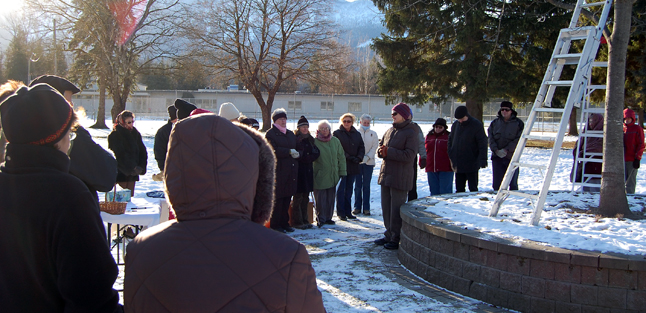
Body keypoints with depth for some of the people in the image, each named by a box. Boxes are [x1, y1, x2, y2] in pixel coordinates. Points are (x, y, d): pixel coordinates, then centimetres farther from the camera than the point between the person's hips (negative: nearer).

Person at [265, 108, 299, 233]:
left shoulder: (291, 134, 20)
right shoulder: (270, 134, -2)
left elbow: (296, 148, 20)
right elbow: (274, 150, -15)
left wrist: (297, 153, -4)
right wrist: (289, 152, -15)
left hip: (291, 171, 6)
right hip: (278, 172, -6)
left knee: (287, 199, 8)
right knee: (277, 199, -3)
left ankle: (285, 223, 16)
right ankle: (275, 225, 4)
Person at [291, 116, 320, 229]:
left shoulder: (310, 139, 14)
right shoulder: (294, 139, -6)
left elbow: (316, 153, 6)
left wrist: (307, 158, -9)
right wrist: (307, 158, -9)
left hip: (308, 170, 7)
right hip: (298, 171, -7)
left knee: (306, 197, 10)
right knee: (298, 197, -5)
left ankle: (305, 220, 16)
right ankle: (296, 221, 0)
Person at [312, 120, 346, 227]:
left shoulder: (335, 141, 7)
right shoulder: (315, 142, -5)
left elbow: (341, 157, 11)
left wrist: (342, 172, 7)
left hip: (333, 176, 4)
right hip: (320, 177, -4)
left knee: (331, 198, 9)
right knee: (320, 199, -3)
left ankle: (328, 217, 20)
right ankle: (320, 219, 7)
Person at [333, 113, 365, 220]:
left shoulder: (357, 134, 13)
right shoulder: (337, 133, -2)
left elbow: (362, 147, 11)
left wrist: (358, 158, -8)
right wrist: (349, 157, -17)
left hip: (353, 166, 5)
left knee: (349, 189, 10)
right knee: (341, 189, -2)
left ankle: (348, 212, 17)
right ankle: (340, 212, 4)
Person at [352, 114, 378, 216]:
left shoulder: (373, 133, 8)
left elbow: (375, 147, 1)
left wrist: (367, 157, -12)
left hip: (369, 162, 1)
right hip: (357, 162, -1)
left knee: (366, 186, 3)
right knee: (358, 185, 3)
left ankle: (366, 208, 7)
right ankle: (357, 207, 11)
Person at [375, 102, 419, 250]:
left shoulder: (411, 133, -10)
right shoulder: (390, 131, 14)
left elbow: (409, 155, -18)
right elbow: (381, 147, 20)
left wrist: (388, 152, -19)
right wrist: (381, 151, -5)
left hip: (400, 177, -8)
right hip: (386, 175, 8)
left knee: (396, 210, -4)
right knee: (386, 207, 14)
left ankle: (396, 239, 6)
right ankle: (389, 236, 25)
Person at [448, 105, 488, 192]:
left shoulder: (477, 125, -8)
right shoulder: (455, 125, 9)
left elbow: (483, 144, -11)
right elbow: (450, 140, 19)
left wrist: (482, 160, -19)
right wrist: (451, 155, 8)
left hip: (471, 165, -5)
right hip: (458, 165, 5)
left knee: (473, 188, 2)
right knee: (459, 189, 10)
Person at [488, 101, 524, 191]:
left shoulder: (518, 123, 2)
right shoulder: (494, 123, 12)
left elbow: (518, 140, -7)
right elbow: (491, 138, 4)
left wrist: (506, 150, -16)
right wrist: (496, 150, -11)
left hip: (512, 157, -3)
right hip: (497, 157, 3)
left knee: (513, 183, 2)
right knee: (497, 183, 3)